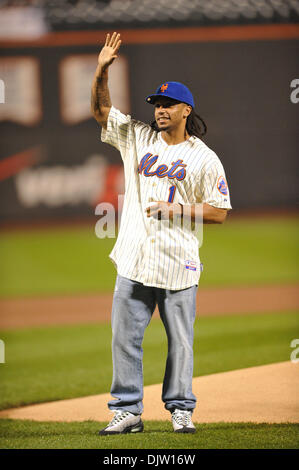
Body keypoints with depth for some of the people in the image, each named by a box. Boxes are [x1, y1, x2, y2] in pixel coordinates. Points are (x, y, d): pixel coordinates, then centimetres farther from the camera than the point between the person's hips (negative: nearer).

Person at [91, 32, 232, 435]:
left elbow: (220, 212, 0)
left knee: (180, 340, 2)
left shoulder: (205, 158, 0)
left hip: (178, 263, -3)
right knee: (125, 337, 1)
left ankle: (180, 409, 14)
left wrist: (177, 208, -13)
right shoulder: (138, 137, 10)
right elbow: (101, 110, 8)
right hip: (134, 260, 3)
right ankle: (128, 411, 6)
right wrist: (102, 70, -8)